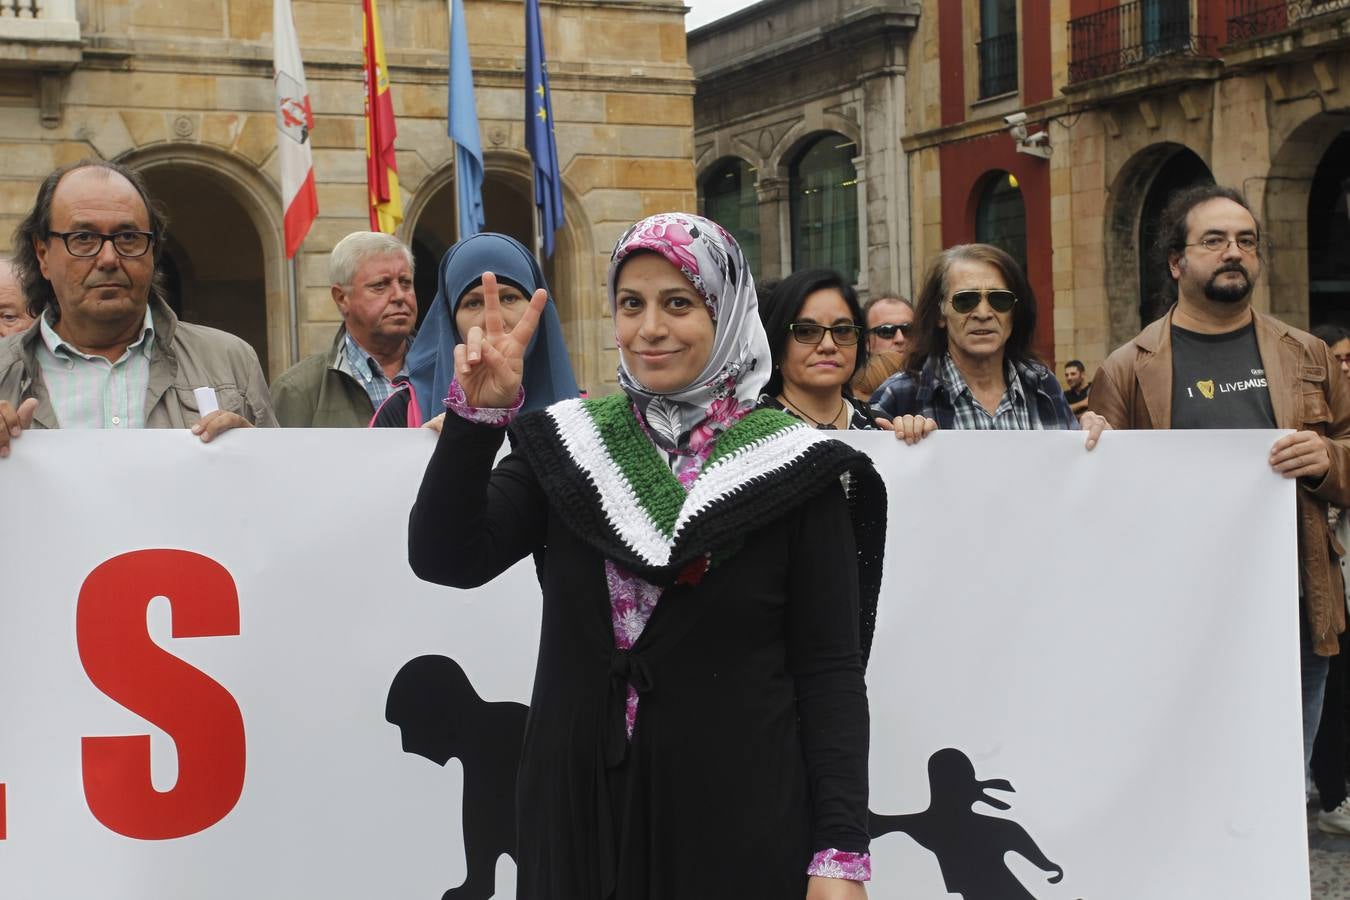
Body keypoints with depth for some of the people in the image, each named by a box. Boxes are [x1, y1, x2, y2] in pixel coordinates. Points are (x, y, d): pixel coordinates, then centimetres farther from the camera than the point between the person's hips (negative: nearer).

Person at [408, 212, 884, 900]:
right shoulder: (566, 444, 4)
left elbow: (830, 669, -6)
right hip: (574, 811, 3)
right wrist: (477, 414, -18)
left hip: (739, 817, -3)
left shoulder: (792, 471, -5)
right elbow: (446, 560, -7)